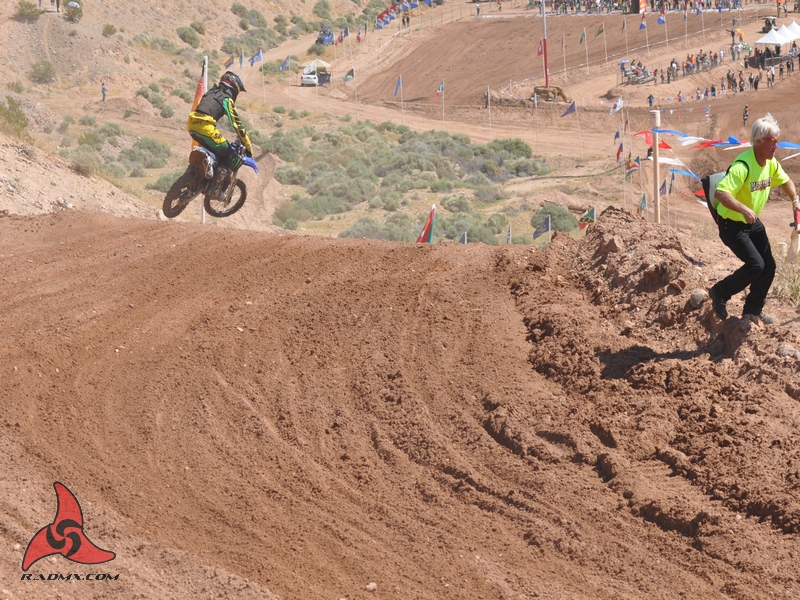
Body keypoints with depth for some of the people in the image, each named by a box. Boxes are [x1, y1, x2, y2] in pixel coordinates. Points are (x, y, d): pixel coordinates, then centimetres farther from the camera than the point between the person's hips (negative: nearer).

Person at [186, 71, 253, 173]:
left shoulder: (211, 92, 28)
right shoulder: (227, 99, 5)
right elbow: (236, 124, 1)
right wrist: (248, 146, 7)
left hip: (191, 125, 8)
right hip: (205, 126, -8)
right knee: (231, 157, -2)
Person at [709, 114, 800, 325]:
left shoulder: (771, 163, -1)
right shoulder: (743, 166, -30)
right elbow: (720, 193, -40)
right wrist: (744, 209, -49)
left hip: (753, 222, 9)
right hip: (732, 225, -9)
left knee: (769, 267, 7)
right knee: (755, 264, -19)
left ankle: (753, 311, 24)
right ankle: (719, 293, 3)